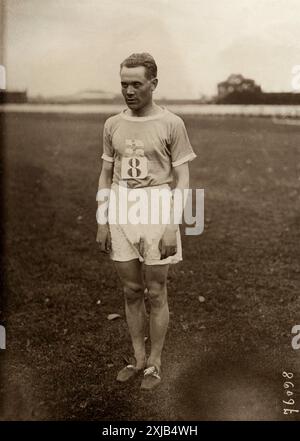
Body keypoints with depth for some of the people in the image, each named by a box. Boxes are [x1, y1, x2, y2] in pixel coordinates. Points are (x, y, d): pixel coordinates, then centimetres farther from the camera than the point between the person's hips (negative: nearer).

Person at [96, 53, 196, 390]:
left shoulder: (171, 124, -4)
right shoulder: (113, 125, 7)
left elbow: (182, 179, -4)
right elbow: (106, 175, 11)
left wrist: (172, 226, -11)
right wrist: (101, 222, 6)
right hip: (120, 214, 4)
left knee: (155, 294, 5)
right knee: (131, 291, 12)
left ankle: (154, 363, 22)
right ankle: (138, 359, 28)